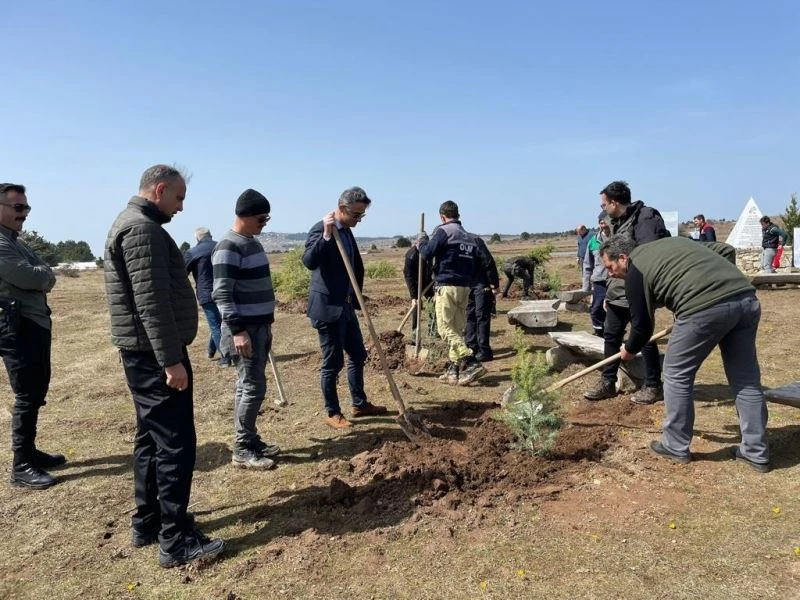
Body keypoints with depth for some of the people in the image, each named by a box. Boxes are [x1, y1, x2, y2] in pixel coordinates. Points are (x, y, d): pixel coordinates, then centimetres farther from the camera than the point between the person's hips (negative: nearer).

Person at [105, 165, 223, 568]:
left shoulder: (133, 224, 18)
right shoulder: (143, 230, -17)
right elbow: (152, 303, -24)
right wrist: (171, 360, -23)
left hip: (144, 354, 11)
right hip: (154, 355, -11)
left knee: (152, 439, 16)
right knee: (176, 444, -6)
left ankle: (147, 523, 27)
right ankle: (176, 540, 3)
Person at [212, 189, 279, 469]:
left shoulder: (252, 243, 14)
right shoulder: (229, 248, -16)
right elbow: (222, 294, -20)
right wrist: (237, 330, -23)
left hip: (259, 326, 9)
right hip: (244, 329, -9)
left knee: (248, 386, 14)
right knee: (253, 387, -6)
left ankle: (251, 440, 23)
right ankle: (242, 450, 4)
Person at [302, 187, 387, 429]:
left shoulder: (346, 231, 11)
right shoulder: (320, 230, -16)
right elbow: (309, 262, -33)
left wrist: (356, 298, 18)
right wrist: (327, 234, -38)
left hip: (345, 305, 9)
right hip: (327, 307, -9)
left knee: (357, 355, 16)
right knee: (333, 361, 0)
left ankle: (360, 404, 30)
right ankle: (332, 413, 15)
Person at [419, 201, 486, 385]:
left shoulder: (443, 231, -6)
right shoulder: (469, 237, 18)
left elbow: (427, 253, -10)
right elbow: (474, 266, 18)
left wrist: (422, 240, 9)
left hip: (447, 286, -8)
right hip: (465, 287, 8)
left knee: (445, 327, -6)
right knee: (457, 328, 11)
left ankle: (471, 362, -17)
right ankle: (454, 369, 13)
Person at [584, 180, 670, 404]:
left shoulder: (645, 218, -15)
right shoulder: (617, 222, 14)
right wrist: (609, 292, 20)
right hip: (618, 292, 9)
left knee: (644, 339, 2)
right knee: (610, 336, 12)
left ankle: (653, 387, 16)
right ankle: (607, 382, 24)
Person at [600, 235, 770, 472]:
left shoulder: (635, 270, 6)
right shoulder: (664, 244, 28)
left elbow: (642, 324, 9)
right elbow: (723, 250, 32)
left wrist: (630, 349, 29)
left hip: (707, 307, -8)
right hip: (747, 298, 8)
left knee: (677, 375, 10)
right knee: (746, 379, 16)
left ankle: (676, 446, 20)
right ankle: (757, 453, 25)